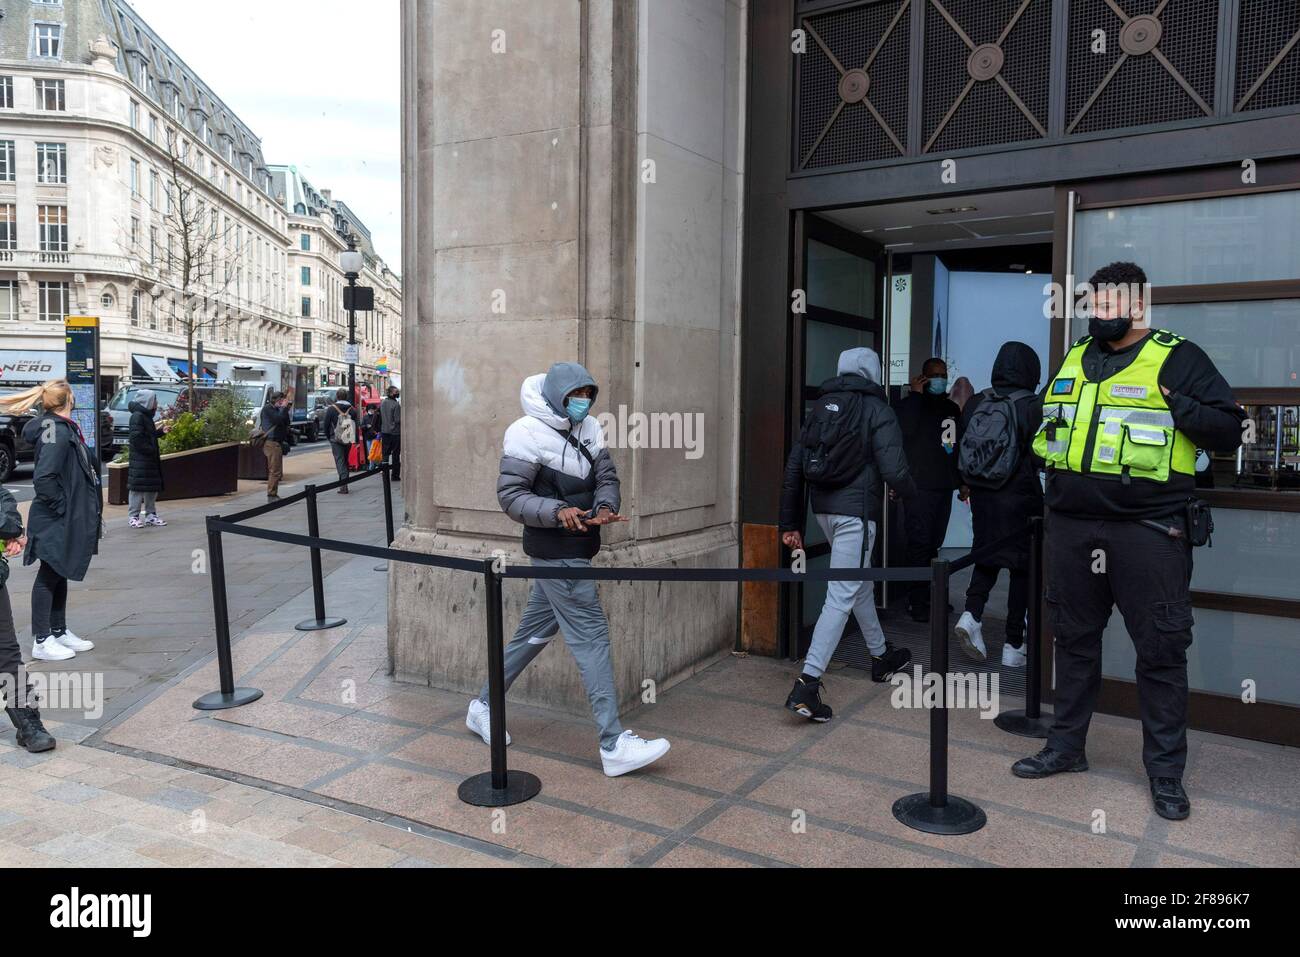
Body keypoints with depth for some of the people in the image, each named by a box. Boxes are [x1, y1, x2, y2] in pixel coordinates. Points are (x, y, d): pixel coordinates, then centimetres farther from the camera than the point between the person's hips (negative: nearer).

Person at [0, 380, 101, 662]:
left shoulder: (66, 428, 9)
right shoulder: (57, 433, -20)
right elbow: (43, 478, -27)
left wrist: (89, 512, 12)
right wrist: (62, 507, -18)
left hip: (70, 520, 9)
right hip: (56, 522, -9)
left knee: (59, 576, 17)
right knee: (49, 577, 0)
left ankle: (59, 632, 28)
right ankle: (41, 641, 9)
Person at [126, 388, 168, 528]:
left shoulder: (146, 416, 17)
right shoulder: (137, 416, -13)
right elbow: (136, 438, -20)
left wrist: (160, 431, 13)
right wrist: (150, 450, -20)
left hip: (150, 459, 10)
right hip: (140, 459, -10)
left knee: (152, 487, 12)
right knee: (137, 486, -5)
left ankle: (150, 515, 20)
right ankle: (133, 516, 0)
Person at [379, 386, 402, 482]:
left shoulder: (382, 403, 4)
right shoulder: (396, 404, -16)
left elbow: (379, 418, 10)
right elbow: (398, 420, -18)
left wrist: (380, 431, 18)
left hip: (384, 432, 6)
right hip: (395, 432, -6)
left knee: (385, 453, 11)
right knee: (395, 454, 3)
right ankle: (395, 475, 5)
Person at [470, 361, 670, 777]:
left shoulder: (589, 427, 8)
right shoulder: (528, 432, -12)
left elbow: (607, 476, 6)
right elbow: (510, 495, -13)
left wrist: (604, 507, -16)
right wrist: (557, 512, -29)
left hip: (577, 548, 8)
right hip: (556, 551, -8)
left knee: (536, 631, 17)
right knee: (591, 637, -10)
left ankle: (483, 707, 34)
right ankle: (614, 746, -7)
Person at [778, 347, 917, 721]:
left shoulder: (821, 406, 11)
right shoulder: (877, 410, -6)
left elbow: (794, 466, 9)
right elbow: (893, 470, -14)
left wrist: (790, 522, 13)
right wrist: (910, 494, 10)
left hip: (823, 507, 7)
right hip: (857, 510, -7)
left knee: (861, 582, 24)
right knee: (842, 596, -6)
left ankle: (881, 656, 42)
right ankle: (807, 685, -13)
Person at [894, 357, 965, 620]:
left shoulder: (952, 409, 17)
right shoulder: (912, 404, -3)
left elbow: (959, 447, 24)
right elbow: (904, 428, -25)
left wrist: (963, 481, 23)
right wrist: (915, 395, -18)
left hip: (944, 487, 7)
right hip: (919, 487, -7)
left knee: (933, 544, 11)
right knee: (919, 543, -9)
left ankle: (926, 596, 20)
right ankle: (918, 602, -5)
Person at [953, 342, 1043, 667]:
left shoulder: (975, 402, 1)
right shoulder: (1032, 407, -13)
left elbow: (961, 448, 8)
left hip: (981, 495, 4)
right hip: (1019, 499, -4)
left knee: (987, 555, 20)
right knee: (1022, 566, 7)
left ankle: (972, 613, -3)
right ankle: (1014, 645, 12)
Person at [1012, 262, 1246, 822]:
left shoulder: (1178, 359, -2)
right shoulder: (1073, 361, 13)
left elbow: (1228, 432, -5)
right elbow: (1046, 421, 28)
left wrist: (1176, 406, -18)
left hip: (1148, 530, -5)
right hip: (1071, 527, 5)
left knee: (1160, 649, 3)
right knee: (1074, 639, 14)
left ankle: (1165, 771, 18)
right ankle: (1066, 746, 29)